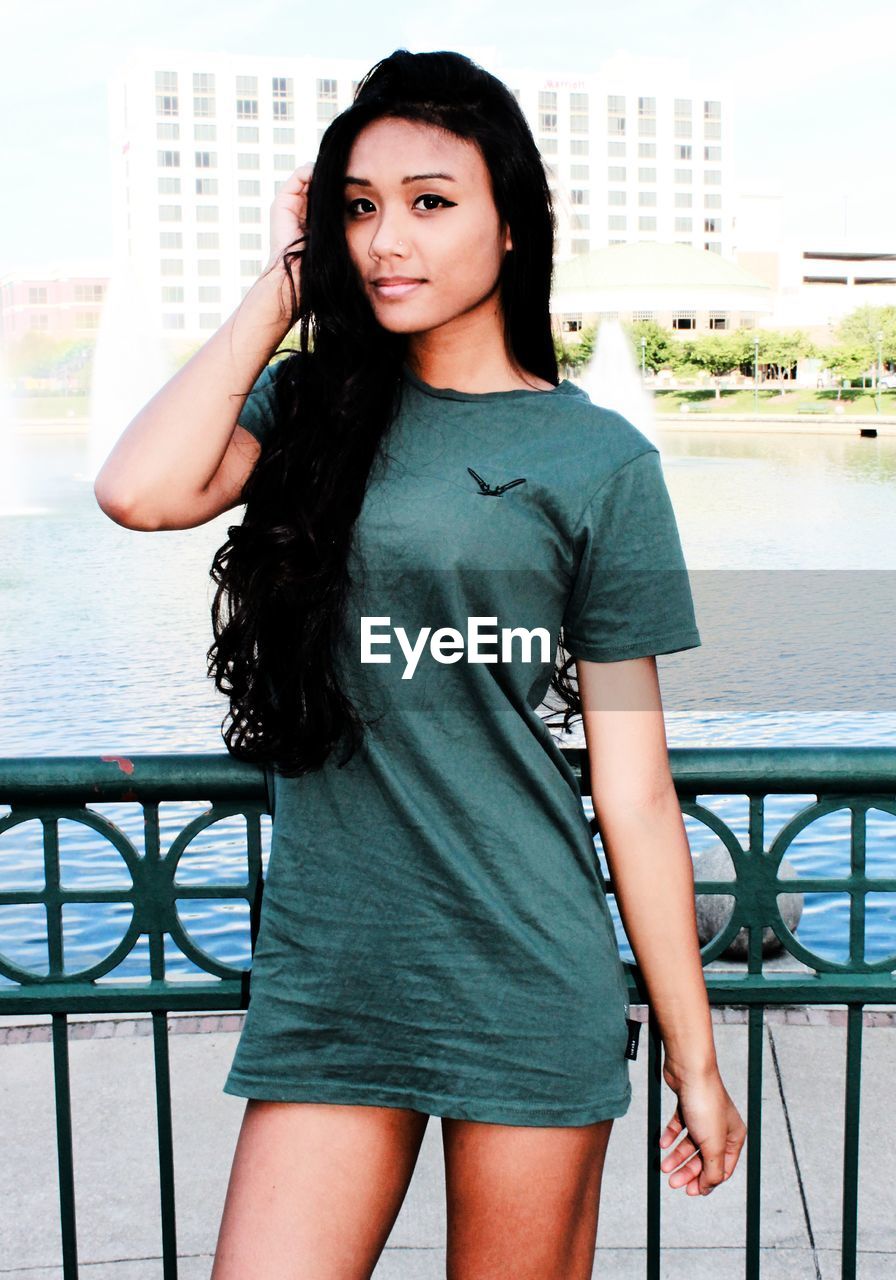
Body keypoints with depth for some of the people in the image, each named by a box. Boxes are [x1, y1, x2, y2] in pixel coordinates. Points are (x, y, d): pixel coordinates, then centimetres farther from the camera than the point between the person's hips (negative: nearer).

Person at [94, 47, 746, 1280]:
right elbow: (140, 491, -15)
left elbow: (633, 786, -1)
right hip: (324, 972, 2)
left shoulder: (598, 460, -2)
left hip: (530, 982, -2)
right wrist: (285, 280, -4)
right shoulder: (313, 404, 7)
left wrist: (696, 1062, 1)